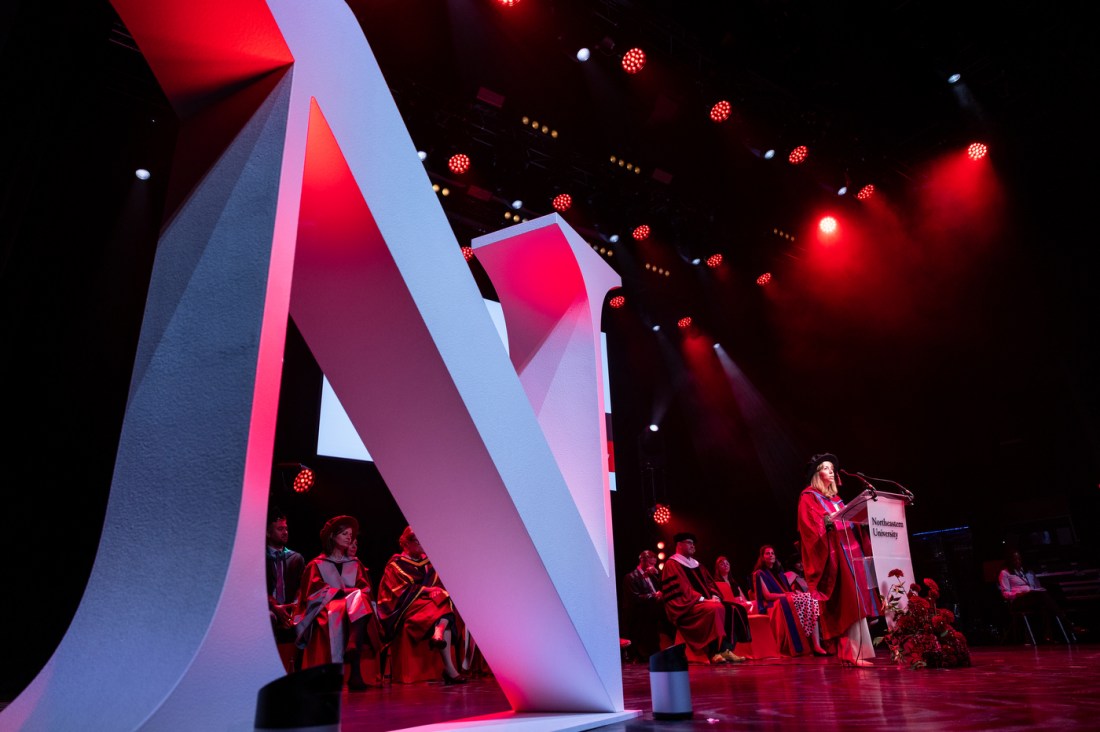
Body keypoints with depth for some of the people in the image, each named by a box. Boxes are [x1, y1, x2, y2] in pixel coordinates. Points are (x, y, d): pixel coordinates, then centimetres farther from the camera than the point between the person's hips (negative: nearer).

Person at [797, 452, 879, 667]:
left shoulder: (835, 498, 23)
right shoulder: (809, 497, -1)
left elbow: (848, 521, 21)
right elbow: (809, 527, -11)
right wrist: (826, 522, -26)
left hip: (849, 549, 8)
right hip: (832, 553, -8)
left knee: (853, 602, 2)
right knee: (849, 602, -14)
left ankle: (851, 653, 4)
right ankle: (853, 653, -14)